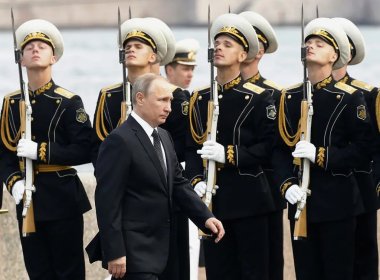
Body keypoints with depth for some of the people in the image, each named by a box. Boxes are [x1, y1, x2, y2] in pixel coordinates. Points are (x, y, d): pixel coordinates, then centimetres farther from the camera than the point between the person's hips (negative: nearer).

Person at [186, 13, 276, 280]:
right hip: (212, 199, 4)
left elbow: (268, 146, -9)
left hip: (248, 198, -4)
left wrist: (228, 155, -20)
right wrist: (197, 181, -8)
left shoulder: (258, 98, -4)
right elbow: (192, 147, 8)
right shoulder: (200, 98, 10)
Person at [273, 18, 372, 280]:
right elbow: (280, 148, 6)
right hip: (300, 200, 4)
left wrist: (320, 155, -19)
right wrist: (287, 185, -10)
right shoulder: (290, 97, 9)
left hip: (337, 201, -4)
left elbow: (361, 149, -8)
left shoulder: (350, 97, -3)